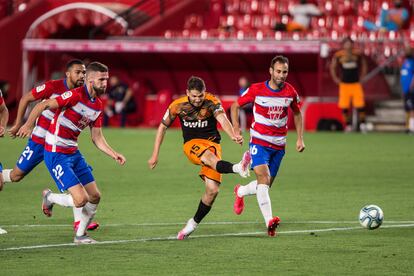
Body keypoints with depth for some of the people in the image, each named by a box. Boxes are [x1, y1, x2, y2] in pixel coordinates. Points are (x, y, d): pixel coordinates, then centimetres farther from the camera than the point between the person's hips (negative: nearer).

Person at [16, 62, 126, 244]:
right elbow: (43, 105, -20)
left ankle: (80, 235, 24)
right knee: (81, 199, -15)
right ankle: (49, 198, 15)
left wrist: (114, 155, 3)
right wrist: (28, 125, -32)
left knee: (95, 197, 6)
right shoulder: (76, 95, -19)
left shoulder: (98, 106, 8)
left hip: (73, 153, 9)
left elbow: (97, 138, 14)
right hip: (56, 154, -9)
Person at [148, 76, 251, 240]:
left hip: (212, 143, 1)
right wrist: (155, 155, 6)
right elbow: (163, 127, 7)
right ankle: (237, 168, -66)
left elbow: (223, 119, -31)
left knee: (212, 189, -13)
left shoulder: (211, 102, -13)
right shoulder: (178, 106, -6)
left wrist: (233, 135, -52)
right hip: (191, 144, 0)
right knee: (208, 156, -38)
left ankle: (194, 223, 8)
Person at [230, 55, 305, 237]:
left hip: (279, 145, 4)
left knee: (265, 185, 10)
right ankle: (269, 221, -30)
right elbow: (235, 106, 2)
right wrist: (235, 127, -13)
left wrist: (300, 139, 9)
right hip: (259, 141, -4)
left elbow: (297, 114, 17)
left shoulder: (290, 92, -1)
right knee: (263, 178, -22)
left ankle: (240, 192, 42)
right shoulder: (256, 90, -10)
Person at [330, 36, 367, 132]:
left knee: (360, 105, -8)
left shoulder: (358, 54, -1)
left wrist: (361, 77, 10)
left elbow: (363, 65, 16)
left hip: (356, 84, 0)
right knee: (344, 106, 0)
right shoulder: (338, 55, -3)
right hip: (344, 84, 0)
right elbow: (332, 67, 12)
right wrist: (336, 79, 5)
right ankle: (348, 125, 12)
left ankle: (362, 124, 3)